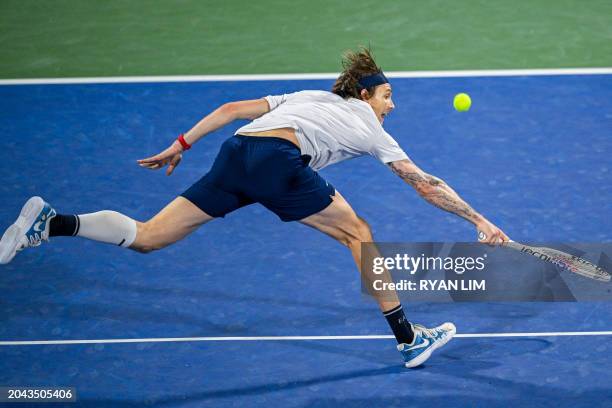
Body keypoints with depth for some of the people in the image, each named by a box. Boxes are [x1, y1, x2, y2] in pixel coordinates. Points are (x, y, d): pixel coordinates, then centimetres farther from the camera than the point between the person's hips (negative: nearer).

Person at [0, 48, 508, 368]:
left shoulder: (308, 97, 34)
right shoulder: (370, 129, 22)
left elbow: (231, 109, 25)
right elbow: (427, 186, 25)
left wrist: (182, 144, 26)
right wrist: (480, 220, 34)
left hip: (236, 154, 6)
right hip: (278, 160, -6)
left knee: (146, 237, 5)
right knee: (357, 232, 10)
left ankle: (51, 223, -13)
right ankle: (408, 338, 12)